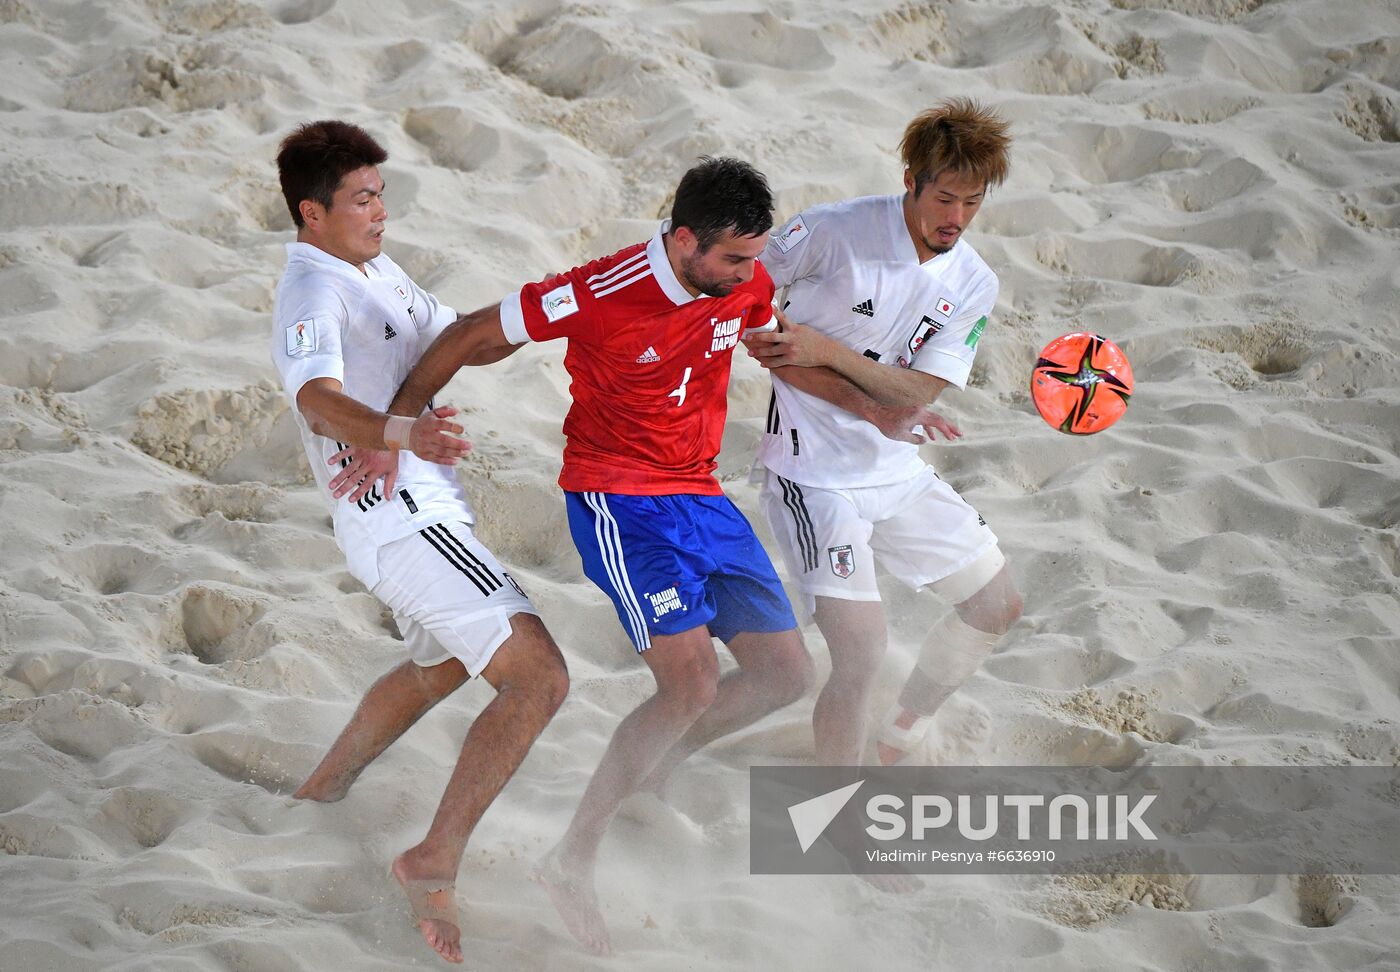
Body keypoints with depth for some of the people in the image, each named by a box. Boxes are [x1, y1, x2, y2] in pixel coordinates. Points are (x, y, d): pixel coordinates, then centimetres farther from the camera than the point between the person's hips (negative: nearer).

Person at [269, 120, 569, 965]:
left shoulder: (376, 272, 14)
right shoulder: (313, 295, -18)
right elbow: (318, 399, -38)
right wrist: (399, 435, -57)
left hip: (423, 513, 11)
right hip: (405, 522, -11)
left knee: (441, 667, 35)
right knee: (539, 678, -19)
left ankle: (325, 791, 51)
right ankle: (436, 864, -21)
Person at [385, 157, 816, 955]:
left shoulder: (745, 283, -4)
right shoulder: (603, 296, -24)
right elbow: (473, 337, -13)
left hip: (702, 496, 8)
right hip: (619, 500, -8)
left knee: (786, 674, 4)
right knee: (693, 684, -21)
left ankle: (653, 772, 25)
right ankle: (575, 859, -11)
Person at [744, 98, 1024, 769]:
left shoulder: (974, 286, -3)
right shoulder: (833, 231, -17)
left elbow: (919, 393, -11)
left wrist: (829, 352, -24)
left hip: (898, 473, 7)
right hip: (815, 477, -7)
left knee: (998, 605, 17)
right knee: (861, 654, -18)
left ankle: (904, 731, 38)